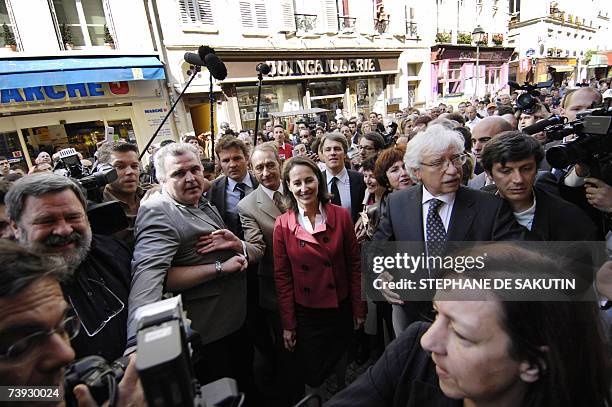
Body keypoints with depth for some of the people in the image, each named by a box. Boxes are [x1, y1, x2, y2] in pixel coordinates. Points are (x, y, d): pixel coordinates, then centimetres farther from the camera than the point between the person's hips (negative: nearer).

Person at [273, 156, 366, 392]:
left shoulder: (341, 216, -9)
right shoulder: (282, 225, -10)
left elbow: (354, 264, -3)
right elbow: (282, 277, -5)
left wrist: (359, 309, 0)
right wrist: (288, 324, -3)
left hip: (341, 309, 1)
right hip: (305, 314, 0)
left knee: (340, 368, 20)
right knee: (312, 377, 12)